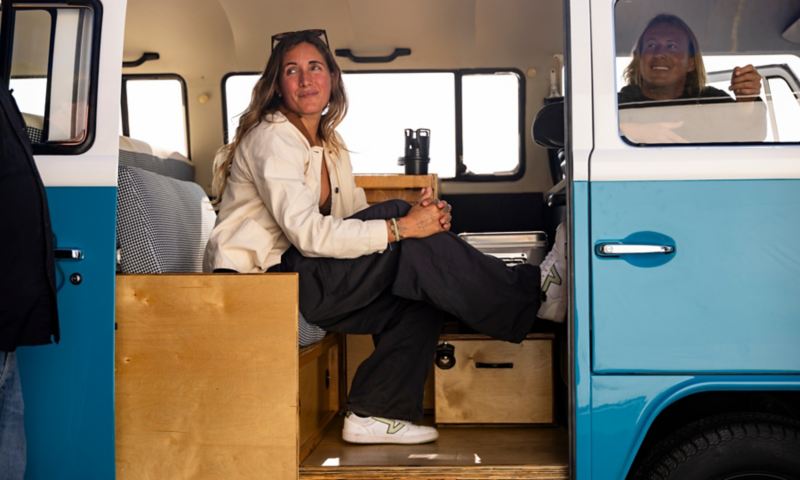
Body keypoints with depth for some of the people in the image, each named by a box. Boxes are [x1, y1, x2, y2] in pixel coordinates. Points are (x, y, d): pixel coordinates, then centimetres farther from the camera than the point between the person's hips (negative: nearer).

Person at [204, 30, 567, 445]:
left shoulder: (331, 146, 14)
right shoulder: (271, 138, -13)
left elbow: (358, 223, 8)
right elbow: (309, 234, -25)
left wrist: (420, 217, -12)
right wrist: (401, 227, -25)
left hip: (301, 280, 8)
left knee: (418, 299, -10)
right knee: (413, 252, -21)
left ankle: (373, 414, -2)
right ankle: (532, 294, -11)